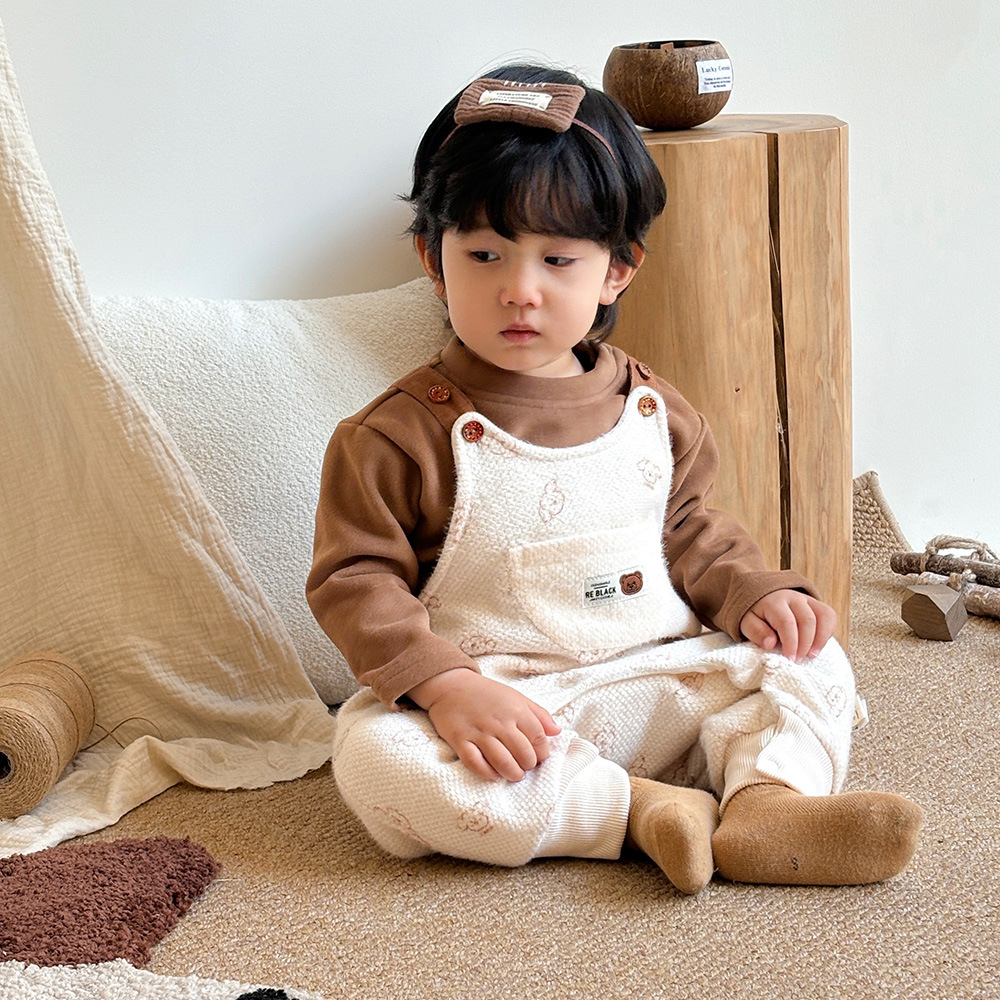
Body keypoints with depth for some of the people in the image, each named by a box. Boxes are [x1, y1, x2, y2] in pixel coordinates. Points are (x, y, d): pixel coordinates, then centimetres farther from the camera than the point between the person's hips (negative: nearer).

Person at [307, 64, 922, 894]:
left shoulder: (652, 412, 6)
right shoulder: (403, 435, -9)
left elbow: (690, 533, 19)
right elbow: (357, 580, -10)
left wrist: (754, 593, -1)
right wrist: (444, 685, -24)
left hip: (656, 684, 4)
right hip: (497, 709, -4)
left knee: (810, 661, -6)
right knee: (372, 752, -32)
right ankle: (643, 811, -29)